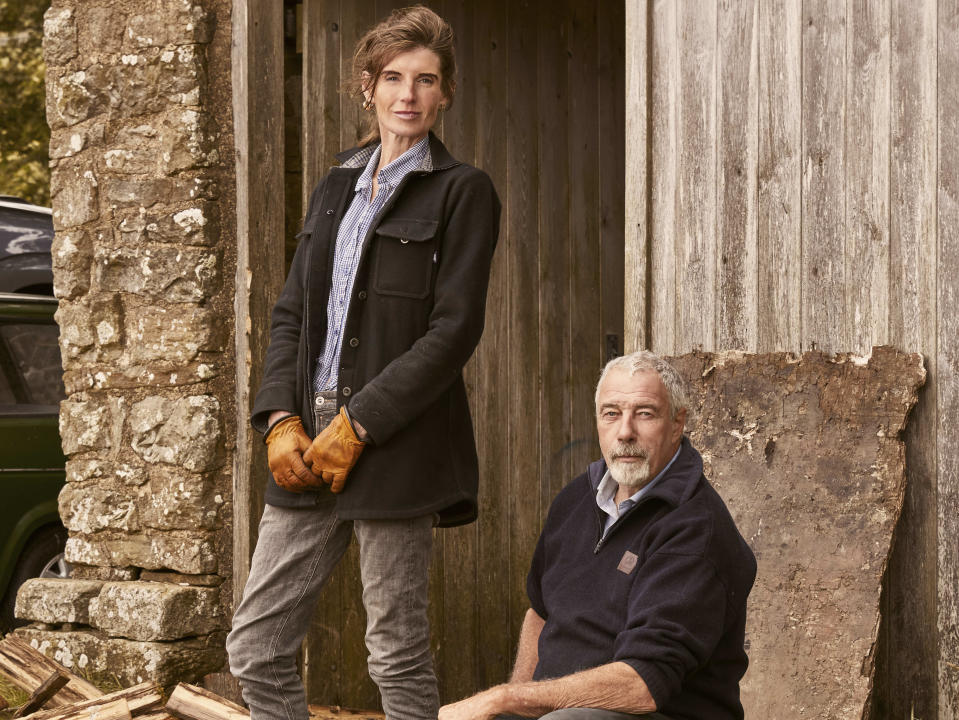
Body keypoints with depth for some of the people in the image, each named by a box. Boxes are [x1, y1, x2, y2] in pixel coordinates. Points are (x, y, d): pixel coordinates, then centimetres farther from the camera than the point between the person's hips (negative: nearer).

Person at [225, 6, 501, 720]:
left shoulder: (462, 192, -2)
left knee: (399, 658, -1)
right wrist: (281, 420, -1)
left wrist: (357, 424, -14)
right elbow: (291, 313, 15)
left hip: (395, 444, -6)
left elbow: (454, 328, -10)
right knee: (255, 647, 5)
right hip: (308, 445, 6)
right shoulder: (336, 188, 18)